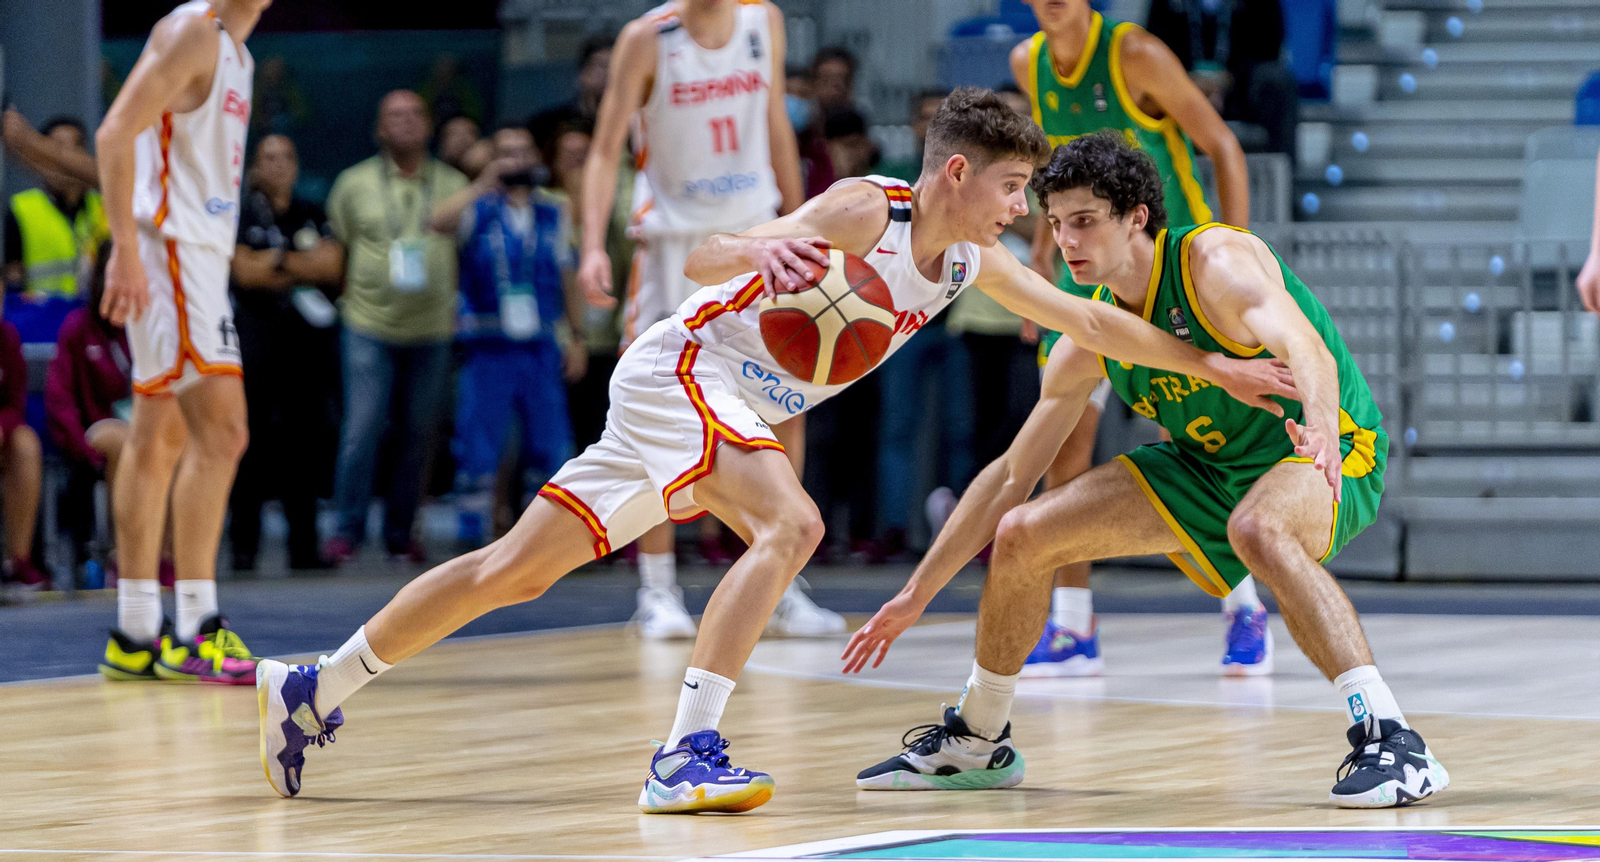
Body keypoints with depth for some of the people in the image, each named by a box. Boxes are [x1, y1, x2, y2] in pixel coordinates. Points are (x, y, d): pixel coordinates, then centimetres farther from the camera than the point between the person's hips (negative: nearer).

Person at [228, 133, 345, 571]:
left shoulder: (313, 217, 16)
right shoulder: (241, 216, 4)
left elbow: (334, 267, 3)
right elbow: (244, 272, -7)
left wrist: (277, 262, -6)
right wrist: (305, 265, -1)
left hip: (308, 336, 4)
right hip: (256, 334, -4)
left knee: (306, 437, 2)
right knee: (252, 440, -7)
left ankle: (304, 546, 6)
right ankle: (243, 546, -4)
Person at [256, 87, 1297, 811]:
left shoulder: (973, 262, 3)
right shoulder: (867, 209, -20)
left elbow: (1087, 319, 13)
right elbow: (707, 259, -27)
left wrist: (1216, 367, 12)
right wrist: (765, 250, -50)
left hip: (732, 408, 8)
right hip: (680, 366, -8)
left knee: (515, 570, 9)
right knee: (790, 523, -28)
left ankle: (315, 690, 16)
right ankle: (686, 754, -31)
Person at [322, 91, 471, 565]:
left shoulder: (453, 185, 8)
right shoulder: (355, 183, 5)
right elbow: (336, 250, 12)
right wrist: (348, 298, 5)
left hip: (432, 330, 2)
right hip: (370, 328, -2)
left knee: (418, 436, 4)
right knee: (361, 431, -9)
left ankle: (400, 533, 13)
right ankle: (347, 530, -1)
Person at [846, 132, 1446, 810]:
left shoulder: (1216, 261, -24)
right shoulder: (1089, 341, -3)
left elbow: (1308, 351, -42)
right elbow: (1009, 476, 5)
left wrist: (1320, 426, -65)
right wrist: (916, 594, 5)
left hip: (1329, 452, -7)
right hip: (1212, 467, 7)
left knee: (1255, 528, -42)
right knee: (1021, 534, -1)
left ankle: (1389, 740, -43)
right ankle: (976, 743, 21)